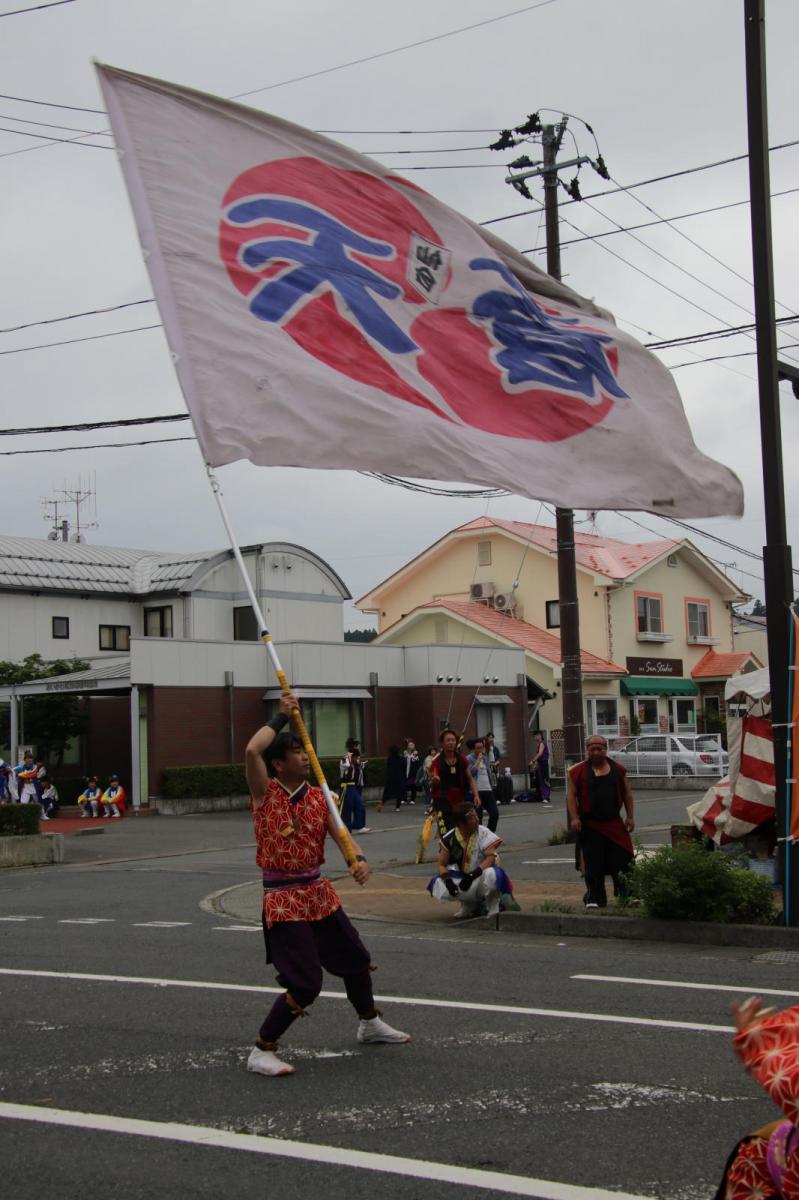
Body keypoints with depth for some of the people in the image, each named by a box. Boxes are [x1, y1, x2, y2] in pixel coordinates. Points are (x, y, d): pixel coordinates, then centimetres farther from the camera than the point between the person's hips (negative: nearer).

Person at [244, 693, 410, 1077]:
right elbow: (252, 751, -27)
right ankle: (261, 1052, 1)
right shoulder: (265, 793, -9)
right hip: (283, 898, -7)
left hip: (320, 893, 7)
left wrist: (358, 858, -29)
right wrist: (281, 717, -15)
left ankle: (369, 1024, 46)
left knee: (356, 959, 21)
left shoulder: (320, 797, 5)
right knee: (305, 984, -14)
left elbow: (340, 832, -8)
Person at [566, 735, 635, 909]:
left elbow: (627, 793, 13)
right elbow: (571, 795, -2)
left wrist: (629, 817, 7)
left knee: (621, 860, 2)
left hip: (614, 824, 2)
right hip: (590, 825, -2)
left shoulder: (617, 769, 8)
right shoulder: (578, 771, 0)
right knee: (593, 865, 0)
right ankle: (595, 898, 8)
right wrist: (574, 818, -12)